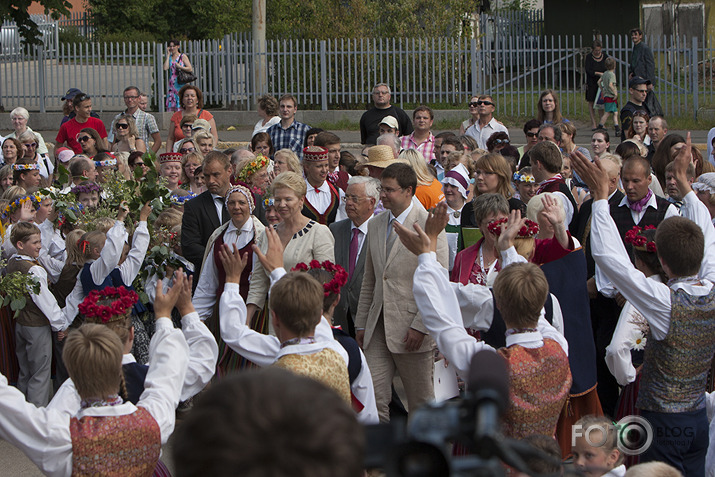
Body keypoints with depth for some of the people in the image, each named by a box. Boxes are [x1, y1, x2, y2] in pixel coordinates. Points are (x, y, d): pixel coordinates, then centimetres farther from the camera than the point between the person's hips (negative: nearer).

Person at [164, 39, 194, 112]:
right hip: (171, 84, 4)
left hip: (181, 84, -4)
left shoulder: (183, 56, 2)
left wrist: (180, 67, -12)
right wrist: (168, 55, 2)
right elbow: (165, 68, -5)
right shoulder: (169, 57, 14)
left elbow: (190, 69, -4)